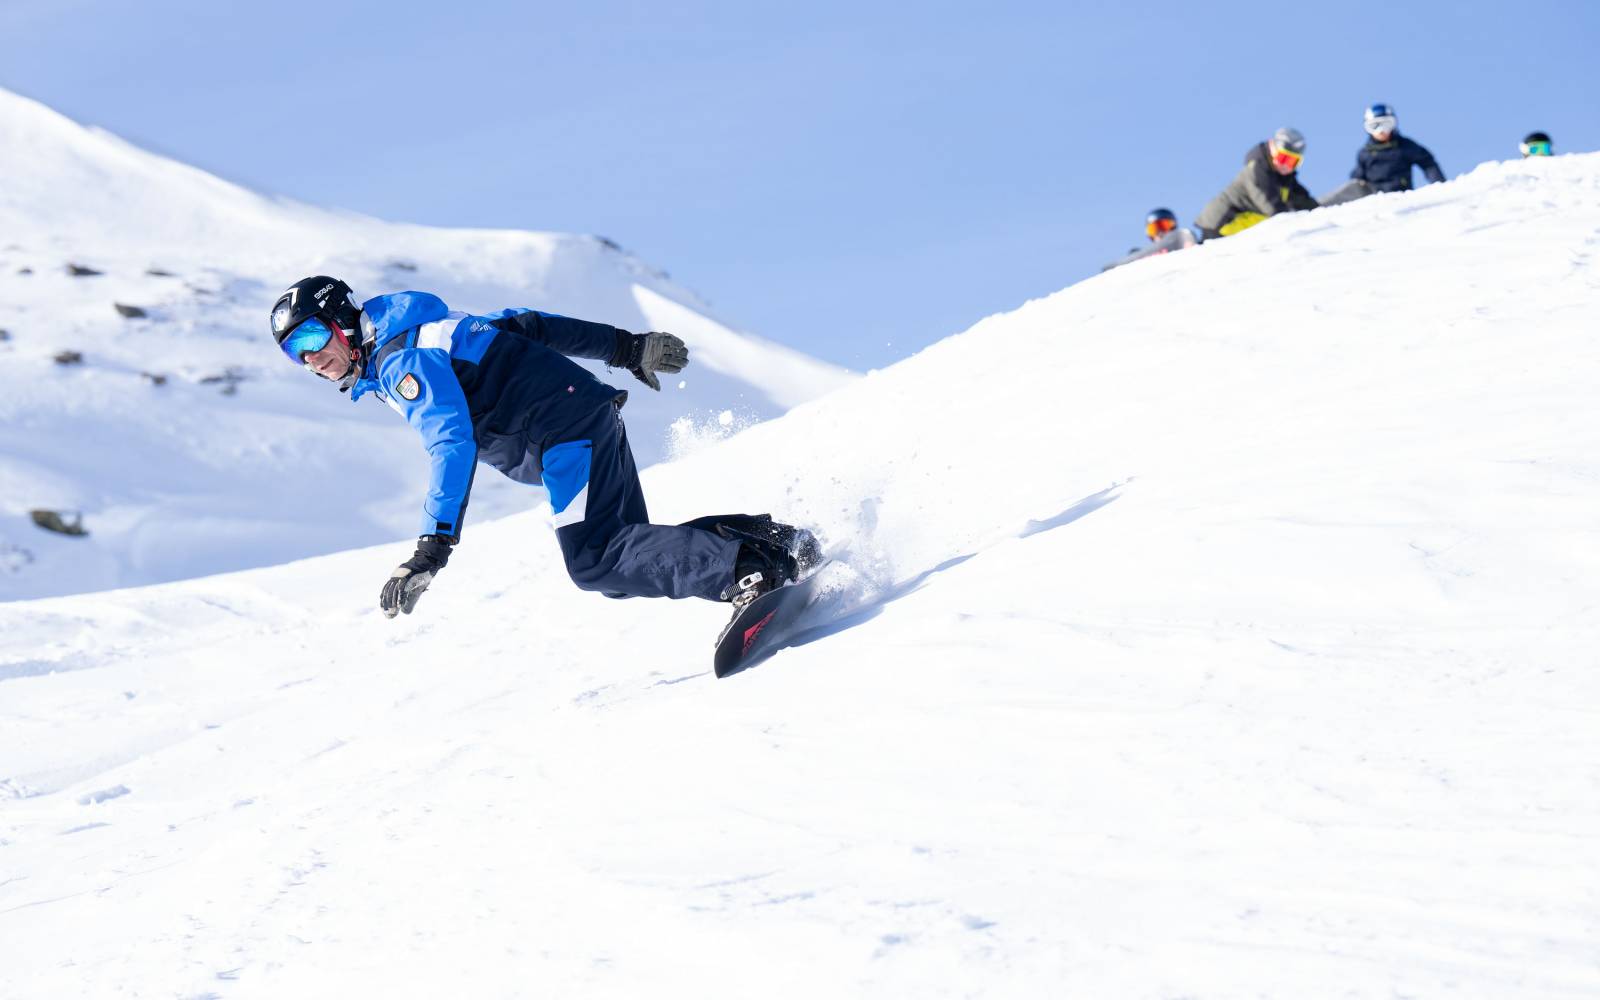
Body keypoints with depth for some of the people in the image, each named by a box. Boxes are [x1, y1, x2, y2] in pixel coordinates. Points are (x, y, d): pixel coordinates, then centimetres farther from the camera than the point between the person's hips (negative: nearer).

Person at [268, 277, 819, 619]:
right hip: (582, 413, 10)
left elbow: (453, 444, -25)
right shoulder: (418, 334, 19)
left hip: (568, 425, -10)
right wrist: (625, 347, 26)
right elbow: (515, 324, 23)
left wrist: (433, 545, -32)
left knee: (594, 559, -20)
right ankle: (768, 536, 3)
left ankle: (749, 563, -27)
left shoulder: (402, 361, -12)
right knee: (622, 558, 5)